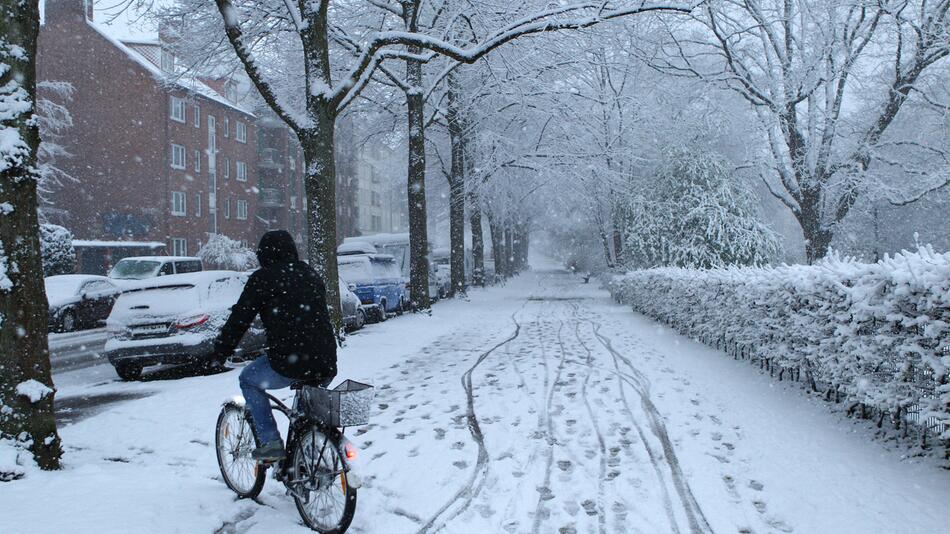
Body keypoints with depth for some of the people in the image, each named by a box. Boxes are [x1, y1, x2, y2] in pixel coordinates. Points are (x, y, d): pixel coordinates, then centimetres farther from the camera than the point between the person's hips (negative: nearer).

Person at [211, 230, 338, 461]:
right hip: (326, 365, 6)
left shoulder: (263, 278, 1)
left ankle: (271, 442, 11)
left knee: (249, 380, 20)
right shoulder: (311, 275, 18)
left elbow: (240, 318, 1)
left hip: (289, 362, -6)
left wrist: (221, 350, 15)